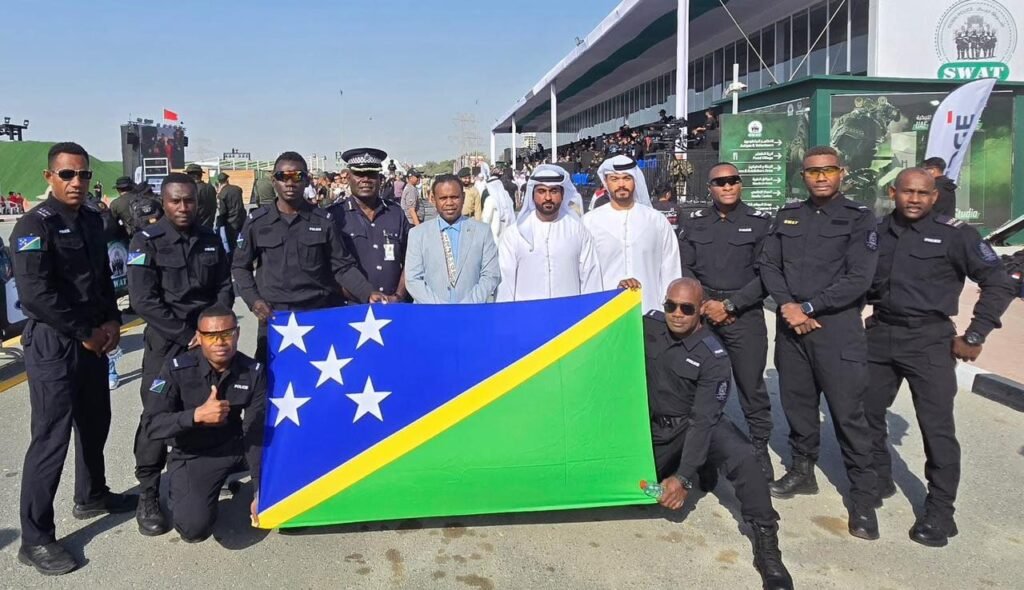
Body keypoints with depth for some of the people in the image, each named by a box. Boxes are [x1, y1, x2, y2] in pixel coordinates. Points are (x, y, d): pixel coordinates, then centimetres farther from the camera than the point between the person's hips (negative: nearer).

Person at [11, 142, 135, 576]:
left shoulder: (92, 220, 9)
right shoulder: (35, 225, -14)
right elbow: (35, 294, -22)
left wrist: (112, 321, 3)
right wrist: (85, 332, -15)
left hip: (93, 340, 8)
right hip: (52, 345, -8)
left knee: (94, 423, 19)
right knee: (51, 439, -4)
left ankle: (91, 497, 39)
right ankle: (35, 538, 6)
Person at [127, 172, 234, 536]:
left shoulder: (210, 239, 8)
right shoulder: (147, 242, -5)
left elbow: (224, 288, 9)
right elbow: (144, 300, -11)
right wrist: (185, 335, -13)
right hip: (166, 342, -3)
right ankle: (148, 494, 6)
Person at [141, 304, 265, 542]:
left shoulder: (253, 371, -13)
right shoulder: (177, 369, -18)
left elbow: (258, 433, -15)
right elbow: (152, 425, -21)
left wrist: (262, 493, -20)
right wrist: (197, 415, -39)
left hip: (236, 446, 3)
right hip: (192, 455, -3)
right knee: (195, 527, -26)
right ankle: (182, 495, 12)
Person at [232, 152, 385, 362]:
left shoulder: (323, 220, 4)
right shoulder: (257, 220, 4)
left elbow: (343, 266, 4)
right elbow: (240, 266, 12)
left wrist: (368, 294, -10)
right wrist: (253, 300, -2)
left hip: (321, 312, 0)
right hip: (274, 315, 0)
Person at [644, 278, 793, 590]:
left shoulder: (712, 356, -19)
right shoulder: (649, 325, -8)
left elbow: (703, 419, -24)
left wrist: (684, 477, -31)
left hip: (695, 423, -4)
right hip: (656, 426, 5)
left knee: (742, 458, -33)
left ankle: (766, 546, -19)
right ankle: (701, 468, 21)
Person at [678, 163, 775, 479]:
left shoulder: (760, 222, 2)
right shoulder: (692, 223, 9)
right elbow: (683, 270, 6)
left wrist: (729, 305, -11)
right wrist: (703, 304, -8)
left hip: (745, 316, -2)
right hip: (701, 314, 2)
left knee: (751, 387, 1)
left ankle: (760, 449, 15)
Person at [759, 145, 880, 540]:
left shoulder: (859, 218, -1)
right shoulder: (787, 216, 12)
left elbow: (858, 279, -10)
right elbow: (768, 265, 6)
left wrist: (808, 307, -12)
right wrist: (787, 306, -10)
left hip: (838, 328, -4)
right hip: (790, 327, 4)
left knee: (848, 414, -3)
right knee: (797, 404, 13)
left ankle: (863, 499, 8)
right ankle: (802, 472, 31)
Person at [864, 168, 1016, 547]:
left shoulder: (954, 234, -8)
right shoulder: (877, 232, 5)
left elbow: (999, 283, -6)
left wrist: (974, 336, -9)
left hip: (929, 340, -4)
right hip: (880, 335, 5)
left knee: (937, 427, -1)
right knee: (866, 411, 12)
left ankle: (939, 510, 13)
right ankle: (878, 481, 32)